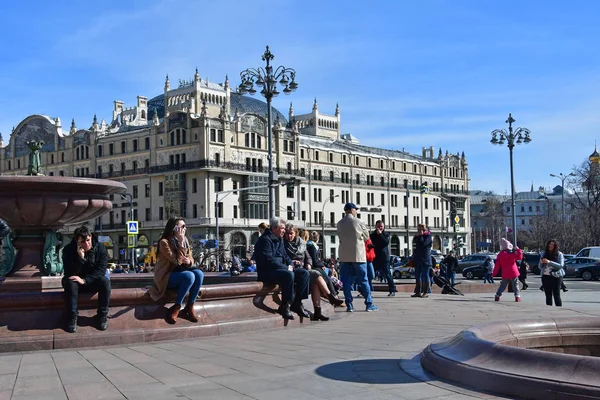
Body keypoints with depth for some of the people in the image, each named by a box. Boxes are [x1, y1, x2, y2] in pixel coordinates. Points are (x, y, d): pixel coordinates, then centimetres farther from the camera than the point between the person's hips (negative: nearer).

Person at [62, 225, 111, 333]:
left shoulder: (100, 247, -14)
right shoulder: (68, 250, -16)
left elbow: (101, 269, -19)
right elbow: (69, 273, -23)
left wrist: (85, 280, -30)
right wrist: (80, 258, -35)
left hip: (93, 281, 1)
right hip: (76, 281, 0)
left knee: (105, 281, -30)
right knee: (70, 282, -34)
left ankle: (102, 315, -16)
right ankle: (72, 318, -23)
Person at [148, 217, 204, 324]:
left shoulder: (185, 240, 5)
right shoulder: (164, 242, -16)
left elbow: (191, 259, 8)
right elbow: (177, 261, -22)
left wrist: (188, 261, -17)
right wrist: (181, 242, -24)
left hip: (181, 272, 6)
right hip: (167, 276, -6)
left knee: (199, 273, -24)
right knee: (189, 276, -33)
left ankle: (190, 307, -15)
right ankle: (176, 308, -19)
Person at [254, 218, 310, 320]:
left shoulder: (280, 239, 19)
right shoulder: (265, 239, -11)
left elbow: (285, 256, 25)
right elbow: (268, 260, -21)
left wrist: (290, 265, 2)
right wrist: (286, 268, -19)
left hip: (281, 269, 10)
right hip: (267, 272, -10)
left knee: (305, 273, -4)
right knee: (289, 275, -36)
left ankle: (296, 303, -6)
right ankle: (285, 306, -24)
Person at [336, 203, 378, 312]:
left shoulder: (339, 224, 3)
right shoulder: (358, 222, -7)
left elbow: (340, 237, 9)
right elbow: (366, 236, 4)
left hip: (344, 256, 3)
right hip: (358, 255, -3)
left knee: (346, 281, 5)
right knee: (363, 280, 4)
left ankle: (349, 304, 3)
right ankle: (369, 304, 6)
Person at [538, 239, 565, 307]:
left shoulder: (559, 254, -1)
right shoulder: (544, 254, 10)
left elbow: (561, 265, -12)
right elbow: (540, 267, 12)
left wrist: (549, 262, -21)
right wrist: (541, 262, -11)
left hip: (555, 276, -4)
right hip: (545, 276, 4)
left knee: (556, 295, -5)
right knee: (548, 295, 6)